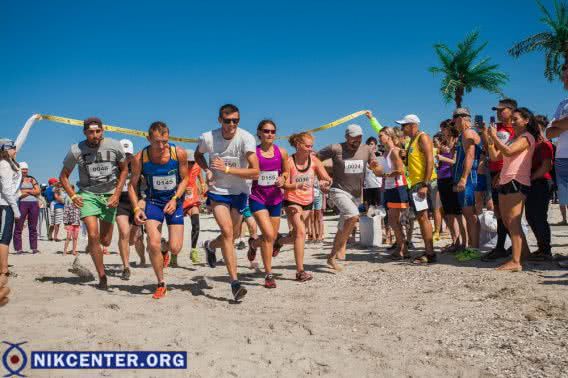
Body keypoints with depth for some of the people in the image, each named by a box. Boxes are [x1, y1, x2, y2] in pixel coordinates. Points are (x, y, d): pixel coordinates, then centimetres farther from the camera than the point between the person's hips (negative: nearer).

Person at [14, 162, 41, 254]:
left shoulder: (32, 179, 18)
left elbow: (38, 191, 8)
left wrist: (26, 191, -3)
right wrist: (31, 191, -6)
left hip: (34, 204, 3)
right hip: (21, 204, -3)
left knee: (33, 227, 4)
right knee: (19, 227, -5)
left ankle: (34, 248, 6)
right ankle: (18, 249, -2)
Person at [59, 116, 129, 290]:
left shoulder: (115, 146, -8)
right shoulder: (76, 150, -9)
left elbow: (124, 170, 7)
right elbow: (63, 176, 5)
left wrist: (117, 194, -2)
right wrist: (73, 196, -9)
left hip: (110, 195, 1)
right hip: (88, 194, -1)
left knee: (105, 241, 6)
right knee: (93, 235, -17)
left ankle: (92, 245, 44)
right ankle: (102, 277, -2)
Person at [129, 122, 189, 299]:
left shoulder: (179, 153, -20)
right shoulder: (139, 159, -18)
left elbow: (184, 179, -5)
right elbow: (132, 185, -4)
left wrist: (175, 199, -19)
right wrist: (136, 208, -18)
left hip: (174, 200, 0)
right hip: (153, 201, 0)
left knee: (175, 248, -5)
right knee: (153, 244, -12)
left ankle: (165, 250, 36)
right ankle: (161, 285, 10)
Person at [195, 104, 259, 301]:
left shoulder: (246, 138, -20)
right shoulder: (208, 138, -13)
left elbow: (255, 172, -24)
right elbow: (198, 154, 11)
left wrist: (227, 169, -31)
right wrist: (207, 170, -9)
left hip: (239, 192, 1)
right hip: (217, 191, -1)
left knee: (232, 235, 14)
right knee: (227, 232, -17)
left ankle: (210, 245, 49)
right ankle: (235, 282, -13)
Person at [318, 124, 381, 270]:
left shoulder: (366, 149, -1)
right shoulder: (335, 149, -12)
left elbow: (380, 172, 1)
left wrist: (375, 167, -21)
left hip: (357, 194, 5)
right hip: (339, 191, -5)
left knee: (343, 227, 13)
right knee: (353, 216, -28)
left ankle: (332, 257, 29)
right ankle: (341, 246, -10)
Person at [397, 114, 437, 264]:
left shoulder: (422, 137, -7)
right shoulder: (412, 141, 21)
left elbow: (430, 161, -17)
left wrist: (425, 184, -23)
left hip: (424, 183, -10)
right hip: (416, 183, 10)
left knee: (423, 217, -12)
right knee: (421, 218, 9)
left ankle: (430, 254, -10)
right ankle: (428, 251, 14)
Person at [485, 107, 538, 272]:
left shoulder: (527, 137, -3)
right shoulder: (513, 139, 24)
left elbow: (508, 151, -21)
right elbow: (495, 156, 16)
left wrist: (495, 136, -13)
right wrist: (489, 140, 3)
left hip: (517, 183, -9)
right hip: (505, 182, 9)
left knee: (513, 222, -14)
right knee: (507, 222, 12)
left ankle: (515, 262, -16)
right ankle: (524, 252, 24)